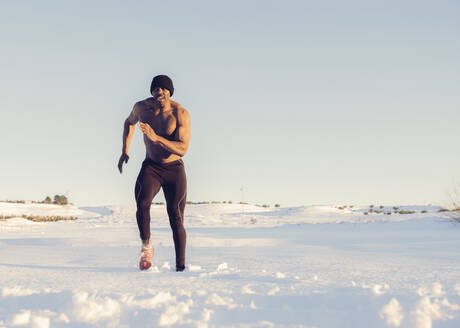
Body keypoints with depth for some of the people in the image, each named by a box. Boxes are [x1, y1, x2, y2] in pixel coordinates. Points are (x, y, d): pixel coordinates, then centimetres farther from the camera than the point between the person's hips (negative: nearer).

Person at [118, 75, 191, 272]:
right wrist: (125, 150, 12)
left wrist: (156, 138, -34)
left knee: (176, 220, -8)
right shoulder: (142, 107, -4)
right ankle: (146, 247, -7)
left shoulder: (181, 114, -15)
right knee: (142, 203, -27)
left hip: (174, 170, -2)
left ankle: (180, 266, 1)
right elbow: (129, 122, 20)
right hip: (150, 167, 2)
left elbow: (183, 149, -23)